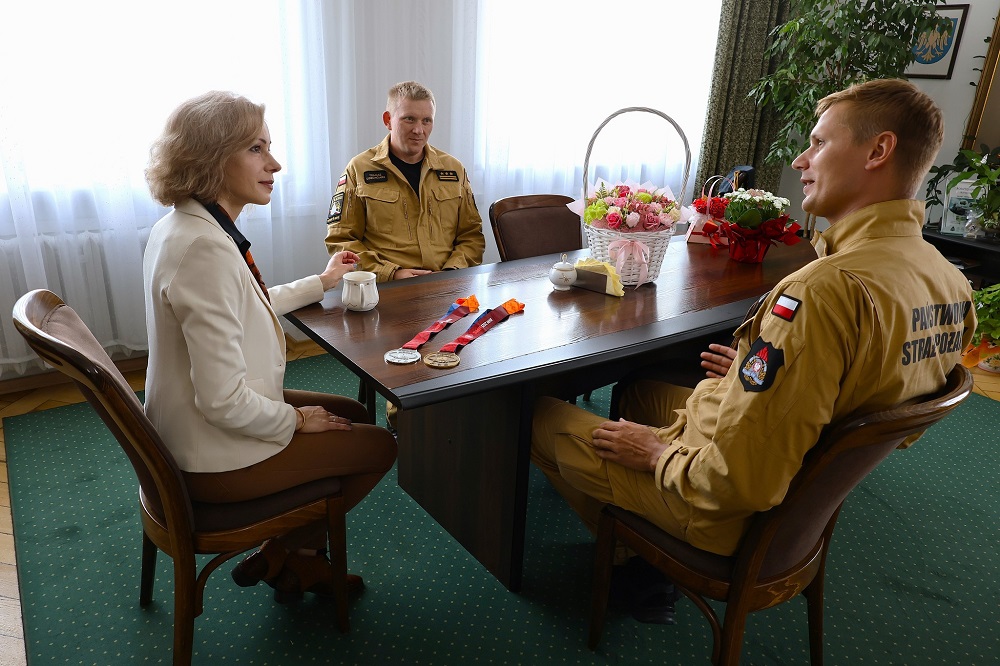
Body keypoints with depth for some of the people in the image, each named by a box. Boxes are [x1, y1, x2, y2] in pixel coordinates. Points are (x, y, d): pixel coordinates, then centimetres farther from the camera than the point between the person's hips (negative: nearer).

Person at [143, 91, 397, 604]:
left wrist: (321, 283, 25)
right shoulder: (206, 250, -31)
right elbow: (224, 401, -31)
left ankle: (303, 558, 29)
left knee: (350, 412, 22)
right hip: (216, 459, -10)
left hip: (189, 432, 10)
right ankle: (280, 556, 21)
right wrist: (296, 420, -13)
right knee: (379, 445, 5)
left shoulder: (184, 225, 2)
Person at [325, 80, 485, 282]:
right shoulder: (359, 169, 6)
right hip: (387, 289, -2)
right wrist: (391, 273, -10)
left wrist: (451, 272, -3)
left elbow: (472, 235, 17)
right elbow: (340, 240, 3)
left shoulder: (454, 169, 16)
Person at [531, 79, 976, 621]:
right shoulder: (952, 282, -5)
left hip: (732, 516, -8)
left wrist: (658, 453, -15)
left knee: (539, 413, 4)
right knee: (637, 387, 28)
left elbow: (738, 482, -35)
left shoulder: (825, 290, -35)